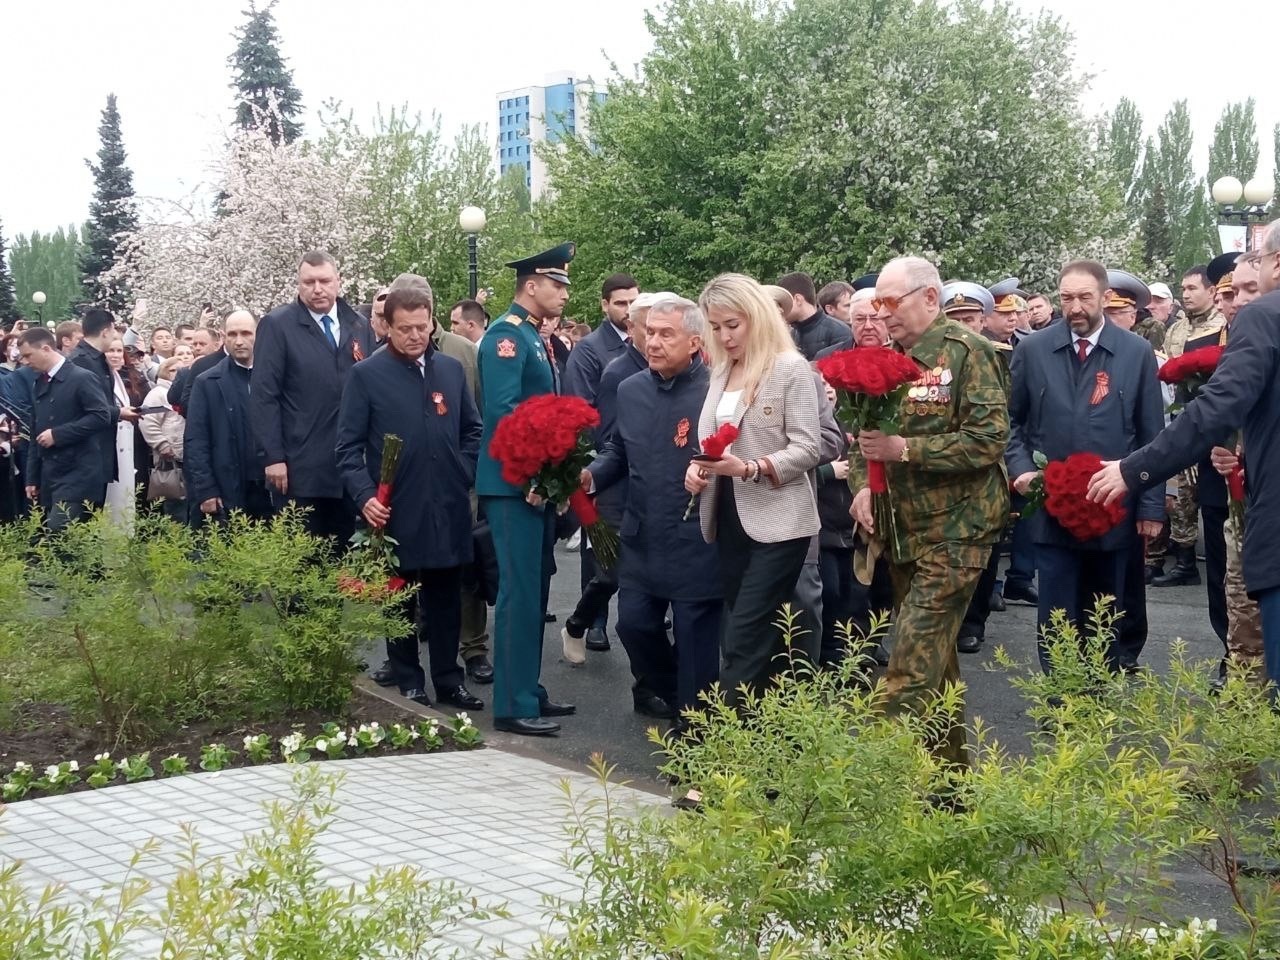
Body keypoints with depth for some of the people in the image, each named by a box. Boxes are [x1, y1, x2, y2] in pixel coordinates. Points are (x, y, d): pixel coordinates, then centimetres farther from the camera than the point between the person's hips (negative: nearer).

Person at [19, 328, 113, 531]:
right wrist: (32, 477, 15)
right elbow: (35, 434, 19)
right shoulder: (40, 383, 16)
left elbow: (102, 416, -17)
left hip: (77, 476, -8)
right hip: (49, 477, 8)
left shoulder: (82, 378, -8)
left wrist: (57, 434, -17)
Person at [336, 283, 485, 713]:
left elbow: (472, 431, 17)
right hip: (395, 511, -3)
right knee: (400, 602, 8)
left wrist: (465, 475, 4)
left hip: (447, 510, 3)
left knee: (446, 600, 10)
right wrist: (365, 496, -16)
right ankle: (409, 684, 17)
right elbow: (349, 447, -5)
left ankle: (448, 679, 20)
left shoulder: (452, 369, 8)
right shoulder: (365, 375, -4)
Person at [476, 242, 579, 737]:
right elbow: (503, 410, -22)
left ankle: (528, 690, 22)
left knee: (534, 591, 14)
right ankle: (513, 705, -5)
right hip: (515, 484, -10)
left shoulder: (535, 338, 17)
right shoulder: (506, 334, -12)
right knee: (520, 592, -9)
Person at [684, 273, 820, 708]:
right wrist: (698, 467, -3)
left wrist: (750, 468, -26)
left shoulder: (791, 368, -8)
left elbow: (807, 448, -13)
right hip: (730, 520, 7)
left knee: (742, 643, -11)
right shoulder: (720, 372, 12)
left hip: (777, 521, -7)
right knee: (762, 641, 13)